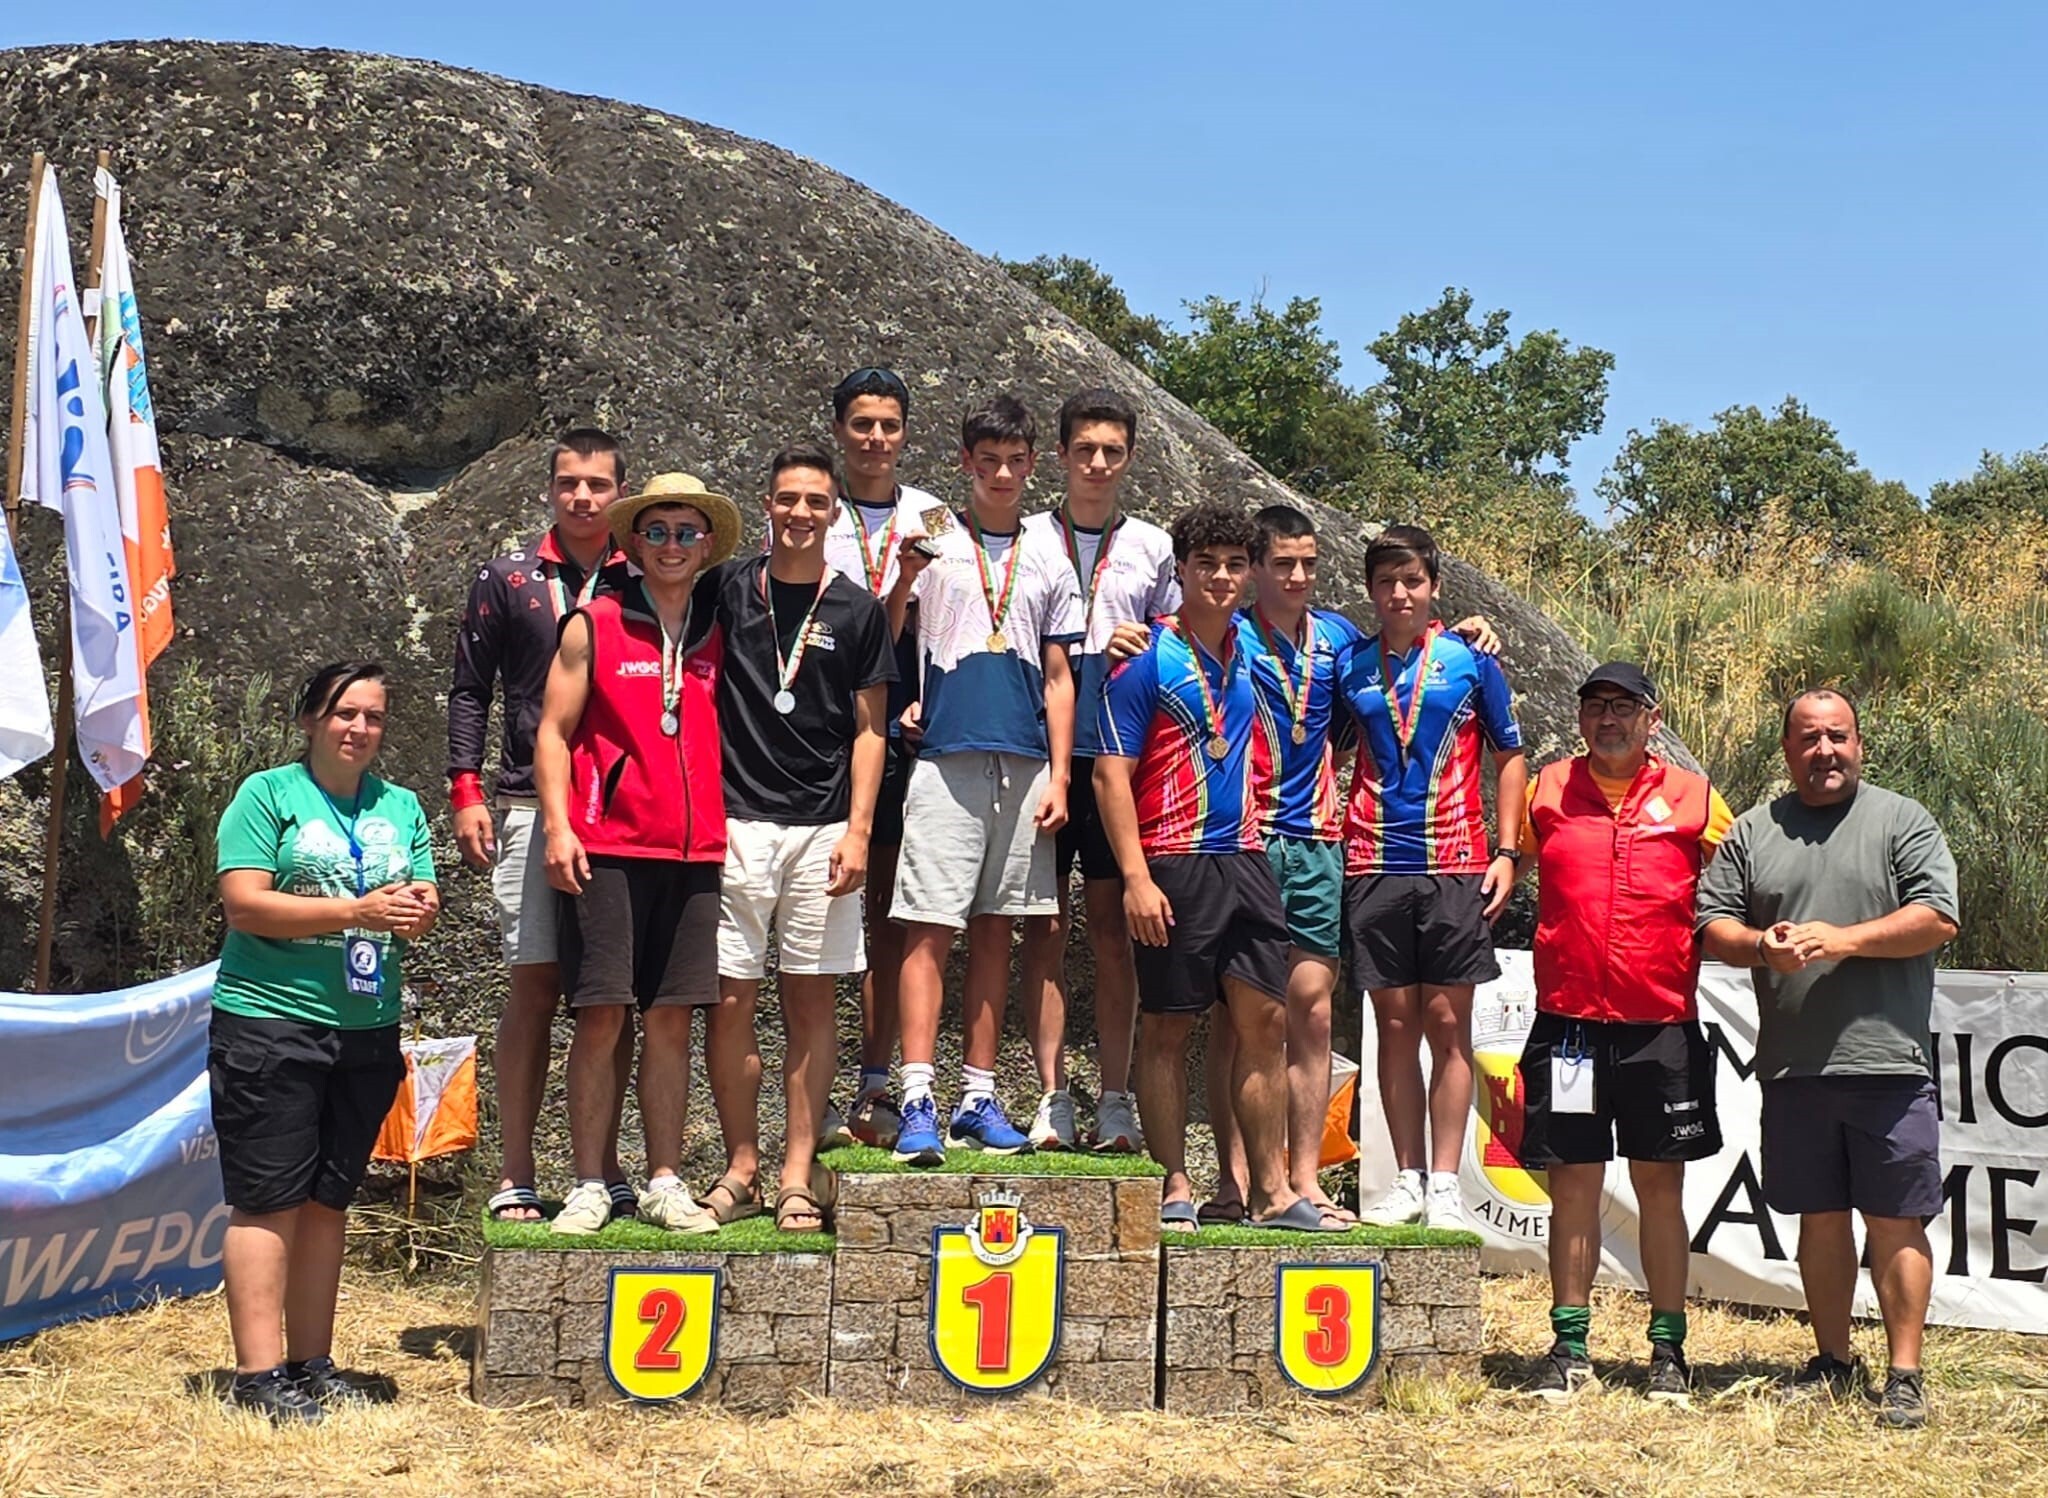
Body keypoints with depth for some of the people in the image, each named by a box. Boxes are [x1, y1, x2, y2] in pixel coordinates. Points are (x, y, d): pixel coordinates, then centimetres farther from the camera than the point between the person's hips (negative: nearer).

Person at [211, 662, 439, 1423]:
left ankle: (312, 1363, 16)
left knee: (327, 1201, 10)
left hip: (367, 1029, 5)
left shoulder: (401, 807, 14)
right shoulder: (267, 795, -1)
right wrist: (359, 911, -18)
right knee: (268, 1199, -5)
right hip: (269, 1023, -5)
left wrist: (421, 908, -14)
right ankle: (259, 1374, -3)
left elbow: (420, 909, 11)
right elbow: (244, 903, -12)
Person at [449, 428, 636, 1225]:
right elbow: (470, 689, 8)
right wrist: (466, 791, -2)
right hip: (532, 806, -1)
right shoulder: (508, 578, 8)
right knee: (535, 985, -3)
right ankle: (515, 1175, 3)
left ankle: (603, 1167, 13)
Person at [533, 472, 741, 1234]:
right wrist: (557, 826, -8)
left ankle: (665, 1185, 11)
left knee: (672, 1019, 5)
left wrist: (734, 828, 10)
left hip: (696, 854, 3)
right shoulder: (593, 626, 4)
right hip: (607, 850, -3)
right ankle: (589, 1187, 4)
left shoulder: (720, 638, 14)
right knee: (600, 1017, -3)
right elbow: (554, 730, 3)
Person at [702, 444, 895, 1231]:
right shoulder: (728, 590, 6)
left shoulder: (857, 609, 7)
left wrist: (858, 829, -3)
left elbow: (868, 729, 7)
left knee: (811, 997, 2)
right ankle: (741, 1165, 11)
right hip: (736, 820, 0)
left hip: (823, 828, 0)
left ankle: (798, 1174, 8)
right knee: (730, 998, 0)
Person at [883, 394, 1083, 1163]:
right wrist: (905, 578, -21)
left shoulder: (1048, 564, 16)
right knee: (930, 928, -9)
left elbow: (1057, 680, 15)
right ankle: (918, 1102, -10)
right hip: (946, 756, -3)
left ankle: (979, 1098, 12)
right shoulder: (931, 544, 6)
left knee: (994, 928, 7)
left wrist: (1059, 775, 5)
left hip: (1023, 765, 4)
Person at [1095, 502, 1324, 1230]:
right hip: (1175, 865, -6)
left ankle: (1272, 1190, 12)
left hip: (1246, 862, 6)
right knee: (1167, 1029, 1)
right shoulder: (1147, 661, -6)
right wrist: (1136, 877, -17)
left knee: (1265, 1022, 6)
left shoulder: (1248, 648, 11)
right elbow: (1112, 774, -10)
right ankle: (1174, 1189, 8)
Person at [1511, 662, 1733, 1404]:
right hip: (1567, 1020, 1)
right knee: (1573, 1184, 4)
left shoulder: (1693, 796, 5)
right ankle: (1570, 1348, 12)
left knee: (1660, 1184, 6)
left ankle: (1669, 1349, 16)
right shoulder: (1547, 789, 8)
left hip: (1663, 1023, -1)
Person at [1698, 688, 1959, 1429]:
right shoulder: (1752, 831, 13)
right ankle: (1833, 1360, 22)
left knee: (1895, 1221, -2)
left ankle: (1904, 1376, 5)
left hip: (1887, 1062, -3)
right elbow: (1712, 922, 10)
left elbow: (1939, 919, -5)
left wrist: (1845, 939, -15)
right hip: (1792, 1064, 3)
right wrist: (1762, 946, -10)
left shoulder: (1902, 821, 5)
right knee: (1820, 1216, 10)